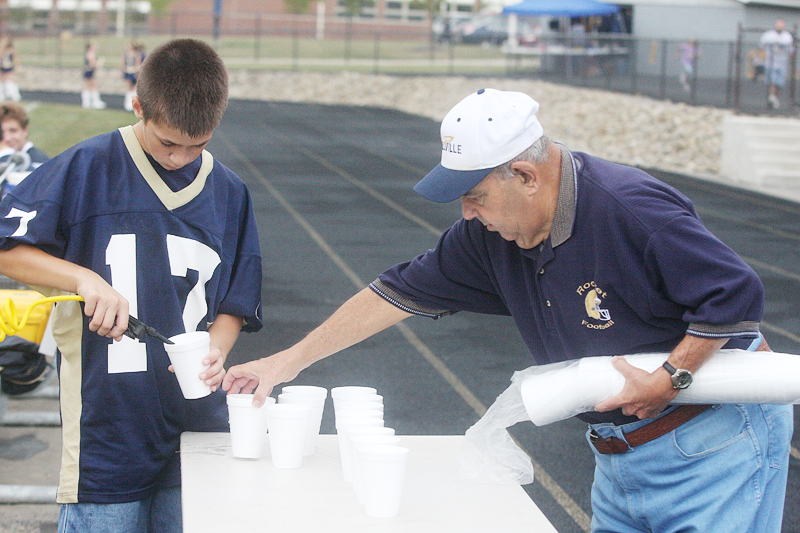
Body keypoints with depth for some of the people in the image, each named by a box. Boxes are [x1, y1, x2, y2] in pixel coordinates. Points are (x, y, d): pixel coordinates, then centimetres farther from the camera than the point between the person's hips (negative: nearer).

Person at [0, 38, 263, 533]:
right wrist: (85, 278, -15)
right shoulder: (86, 168, -2)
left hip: (197, 418, 3)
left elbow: (234, 305, 13)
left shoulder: (229, 193, 8)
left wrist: (215, 352, -7)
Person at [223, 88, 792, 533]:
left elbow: (737, 294, -23)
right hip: (620, 461, 7)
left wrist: (667, 382, -24)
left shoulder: (632, 208, -24)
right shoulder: (490, 234, 0)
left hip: (714, 446, -7)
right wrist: (290, 360, 8)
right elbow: (404, 290, 7)